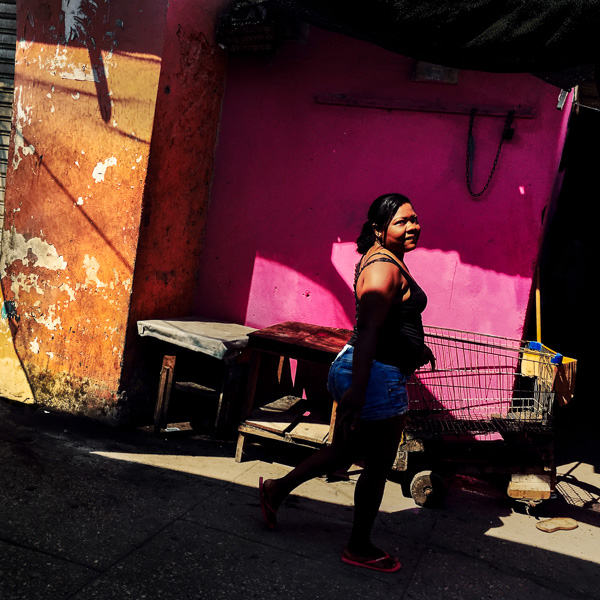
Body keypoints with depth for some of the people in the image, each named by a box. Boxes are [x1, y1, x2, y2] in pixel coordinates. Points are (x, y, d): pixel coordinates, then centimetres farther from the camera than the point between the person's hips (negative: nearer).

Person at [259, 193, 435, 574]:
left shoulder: (382, 257, 14)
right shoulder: (385, 268, -19)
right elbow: (367, 331, -28)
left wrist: (416, 347, 41)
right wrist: (357, 391, -32)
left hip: (362, 370, 10)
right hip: (377, 377, -10)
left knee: (348, 450, 23)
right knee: (378, 466, 6)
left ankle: (278, 489, 35)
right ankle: (360, 548, 24)